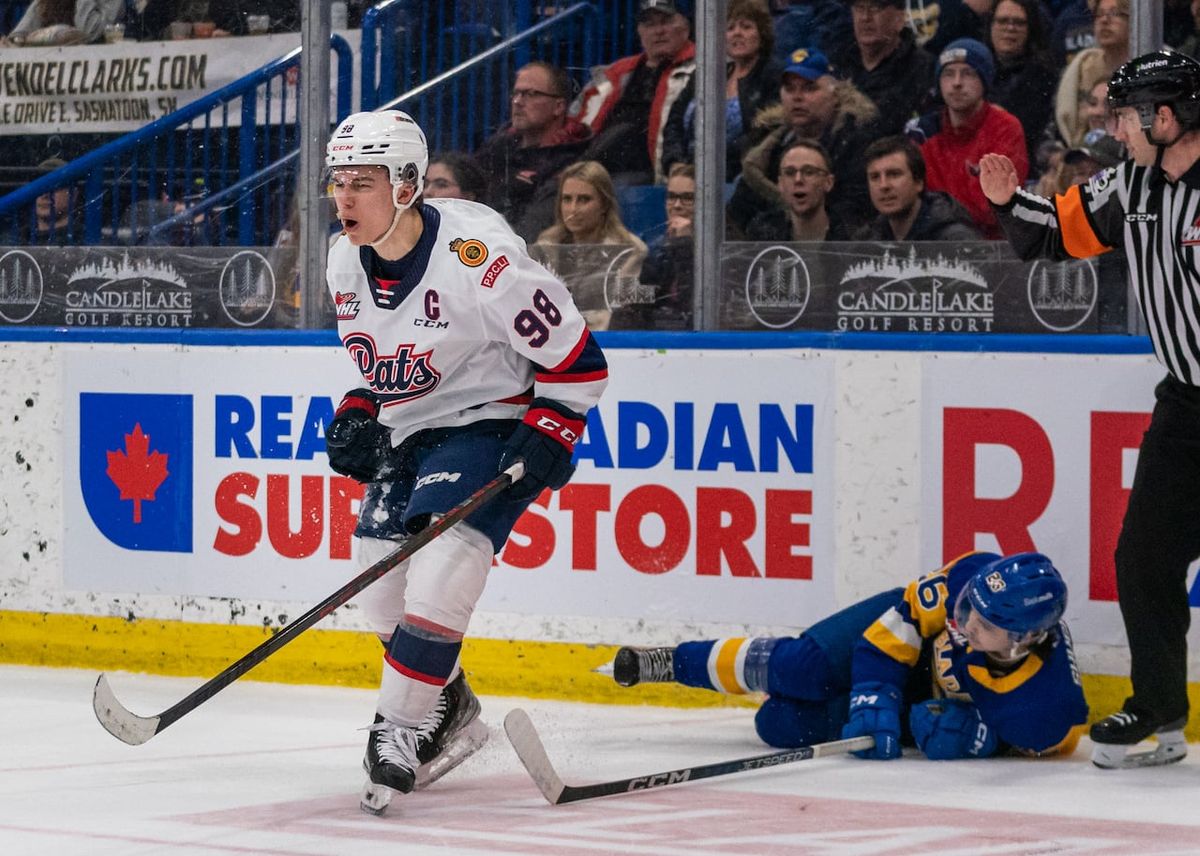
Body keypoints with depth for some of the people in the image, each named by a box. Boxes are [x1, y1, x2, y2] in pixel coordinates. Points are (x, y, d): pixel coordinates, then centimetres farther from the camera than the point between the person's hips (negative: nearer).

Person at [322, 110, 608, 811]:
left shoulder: (480, 257, -27)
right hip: (407, 434, 8)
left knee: (436, 581, -24)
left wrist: (547, 439, -23)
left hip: (492, 422, -8)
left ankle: (399, 733, -15)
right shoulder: (346, 263, -3)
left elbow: (574, 358, -18)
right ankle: (454, 714, 28)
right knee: (383, 589, 5)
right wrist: (358, 415, 3)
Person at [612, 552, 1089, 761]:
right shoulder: (971, 579, -36)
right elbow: (903, 621, -21)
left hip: (931, 703, -1)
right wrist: (873, 698, -30)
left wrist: (976, 738, -35)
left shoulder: (1047, 699, -40)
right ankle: (674, 663, 9)